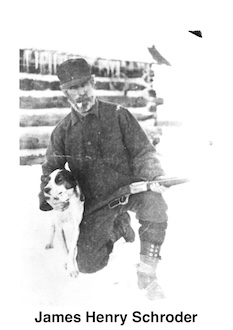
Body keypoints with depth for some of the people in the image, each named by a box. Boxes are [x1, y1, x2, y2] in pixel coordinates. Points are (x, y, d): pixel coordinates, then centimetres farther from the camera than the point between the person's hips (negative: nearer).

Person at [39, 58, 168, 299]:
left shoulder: (118, 115, -2)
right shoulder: (62, 131, 5)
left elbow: (143, 151, -3)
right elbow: (50, 170, 15)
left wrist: (154, 177, -22)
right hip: (96, 203, 3)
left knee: (154, 202, -37)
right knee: (88, 264, -1)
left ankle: (147, 266, -16)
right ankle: (118, 226, 29)